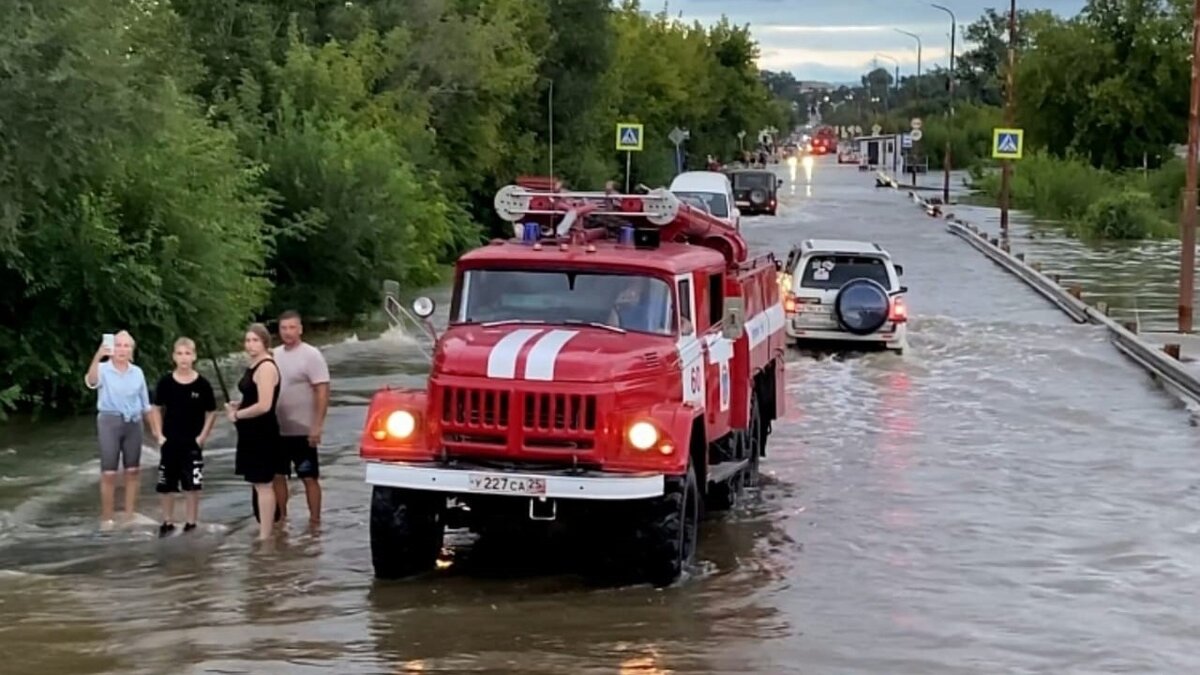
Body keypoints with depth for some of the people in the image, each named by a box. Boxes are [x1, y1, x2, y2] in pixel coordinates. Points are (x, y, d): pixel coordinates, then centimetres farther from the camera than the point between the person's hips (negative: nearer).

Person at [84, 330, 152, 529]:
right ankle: (106, 518, 4)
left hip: (133, 423, 4)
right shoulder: (103, 369, -7)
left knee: (133, 470, 8)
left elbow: (145, 403, 13)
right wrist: (97, 357, -46)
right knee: (109, 473, -2)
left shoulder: (137, 372, 6)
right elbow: (91, 381, -31)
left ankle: (130, 514, 18)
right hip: (110, 421, -4)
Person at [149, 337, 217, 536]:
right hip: (170, 441, 1)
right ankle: (168, 521, 21)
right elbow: (157, 409, 6)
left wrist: (203, 436, -5)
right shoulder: (166, 382, -4)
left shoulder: (202, 384, -7)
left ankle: (191, 522, 12)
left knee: (193, 484, 0)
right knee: (167, 485, 7)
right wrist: (159, 434, -1)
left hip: (192, 442, -1)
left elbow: (211, 412, 1)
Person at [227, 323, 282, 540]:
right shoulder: (253, 366, 13)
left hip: (262, 433, -10)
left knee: (263, 483, -6)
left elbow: (264, 405, -25)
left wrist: (237, 414, -13)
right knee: (260, 483, 16)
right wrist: (237, 406, 8)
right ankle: (266, 528, 24)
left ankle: (265, 536, -3)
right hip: (252, 433, 10)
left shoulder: (266, 367, -18)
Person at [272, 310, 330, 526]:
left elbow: (323, 392, -15)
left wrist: (317, 426, -21)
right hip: (277, 429, 6)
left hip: (302, 431, -6)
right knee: (277, 475, 11)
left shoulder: (311, 355, -10)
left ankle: (314, 520, 7)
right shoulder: (275, 355, 8)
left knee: (309, 477, 1)